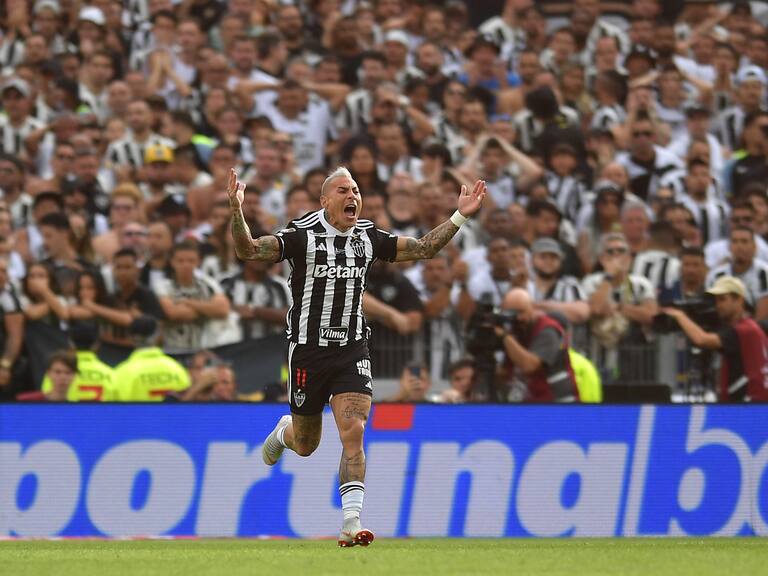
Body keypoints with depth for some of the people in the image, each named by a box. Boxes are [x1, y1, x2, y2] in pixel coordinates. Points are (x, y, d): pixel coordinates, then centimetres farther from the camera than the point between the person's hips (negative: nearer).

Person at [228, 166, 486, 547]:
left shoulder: (368, 238, 5)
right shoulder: (302, 237, -8)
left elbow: (424, 247, 12)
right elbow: (248, 251, -18)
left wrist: (460, 216, 2)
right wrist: (236, 212, -35)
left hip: (352, 351, 2)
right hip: (308, 350, -2)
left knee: (353, 433, -16)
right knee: (306, 446, 12)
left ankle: (352, 523, -17)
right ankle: (285, 431, 51)